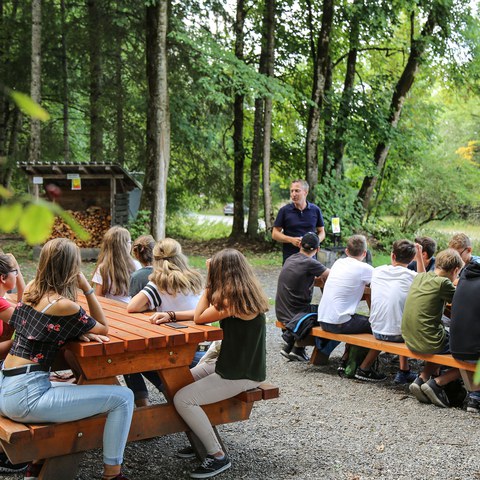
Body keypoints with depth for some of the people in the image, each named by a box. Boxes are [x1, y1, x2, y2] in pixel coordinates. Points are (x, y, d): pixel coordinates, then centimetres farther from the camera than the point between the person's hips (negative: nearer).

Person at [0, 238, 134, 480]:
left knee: (77, 390, 35)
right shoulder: (64, 305, -14)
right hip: (26, 396, -9)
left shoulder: (31, 289, 8)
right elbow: (103, 328, 2)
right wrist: (87, 288, -3)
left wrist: (83, 331, 5)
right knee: (122, 397, -8)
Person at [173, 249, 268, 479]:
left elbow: (198, 318, -12)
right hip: (238, 364, 10)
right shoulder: (247, 293, 7)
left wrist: (209, 284, -8)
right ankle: (203, 441, 23)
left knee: (182, 399, -14)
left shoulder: (233, 300, -23)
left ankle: (218, 456, -5)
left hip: (240, 375, -10)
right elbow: (202, 313, 11)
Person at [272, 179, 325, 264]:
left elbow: (322, 232, 14)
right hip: (289, 259, -1)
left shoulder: (315, 210, 6)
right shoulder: (284, 211, 1)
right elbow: (275, 234, 2)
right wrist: (291, 240, -14)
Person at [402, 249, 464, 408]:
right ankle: (436, 383, 0)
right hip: (428, 343, -8)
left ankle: (421, 379, 17)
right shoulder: (443, 283, -14)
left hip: (410, 340, 8)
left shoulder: (419, 277, 8)